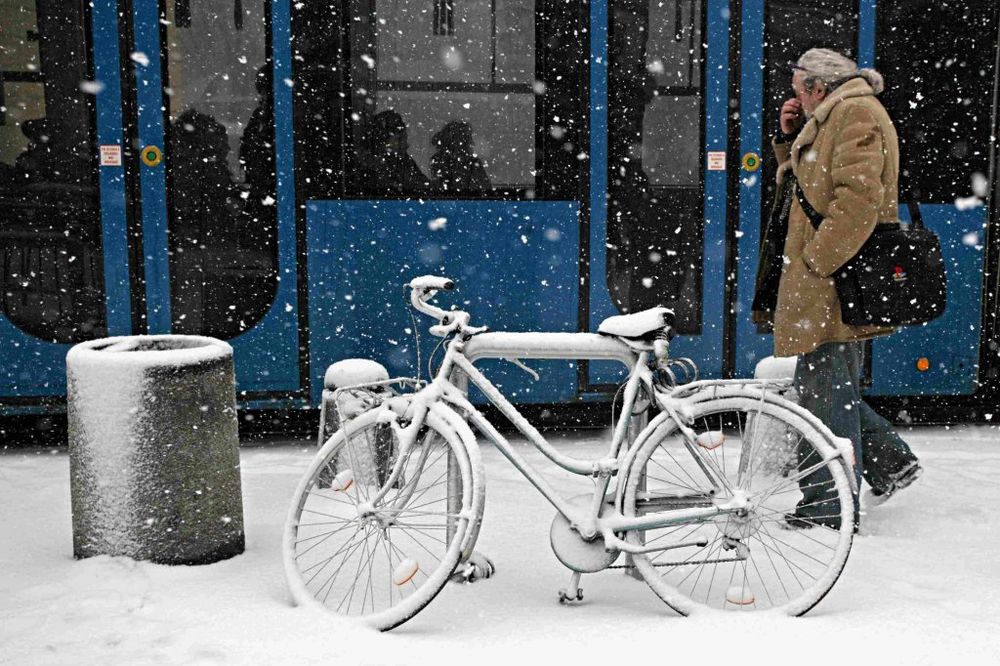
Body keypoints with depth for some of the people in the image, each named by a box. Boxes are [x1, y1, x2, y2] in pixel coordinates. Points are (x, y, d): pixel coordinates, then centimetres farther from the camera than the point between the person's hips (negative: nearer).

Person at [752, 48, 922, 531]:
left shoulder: (857, 113, -10)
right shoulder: (833, 119, 23)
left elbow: (860, 197, -22)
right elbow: (805, 185, 29)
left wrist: (818, 259, -23)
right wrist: (790, 138, 15)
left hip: (834, 280, -11)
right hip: (828, 281, 11)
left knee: (824, 386, -7)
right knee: (832, 384, 15)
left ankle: (833, 503, 0)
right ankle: (890, 460, 23)